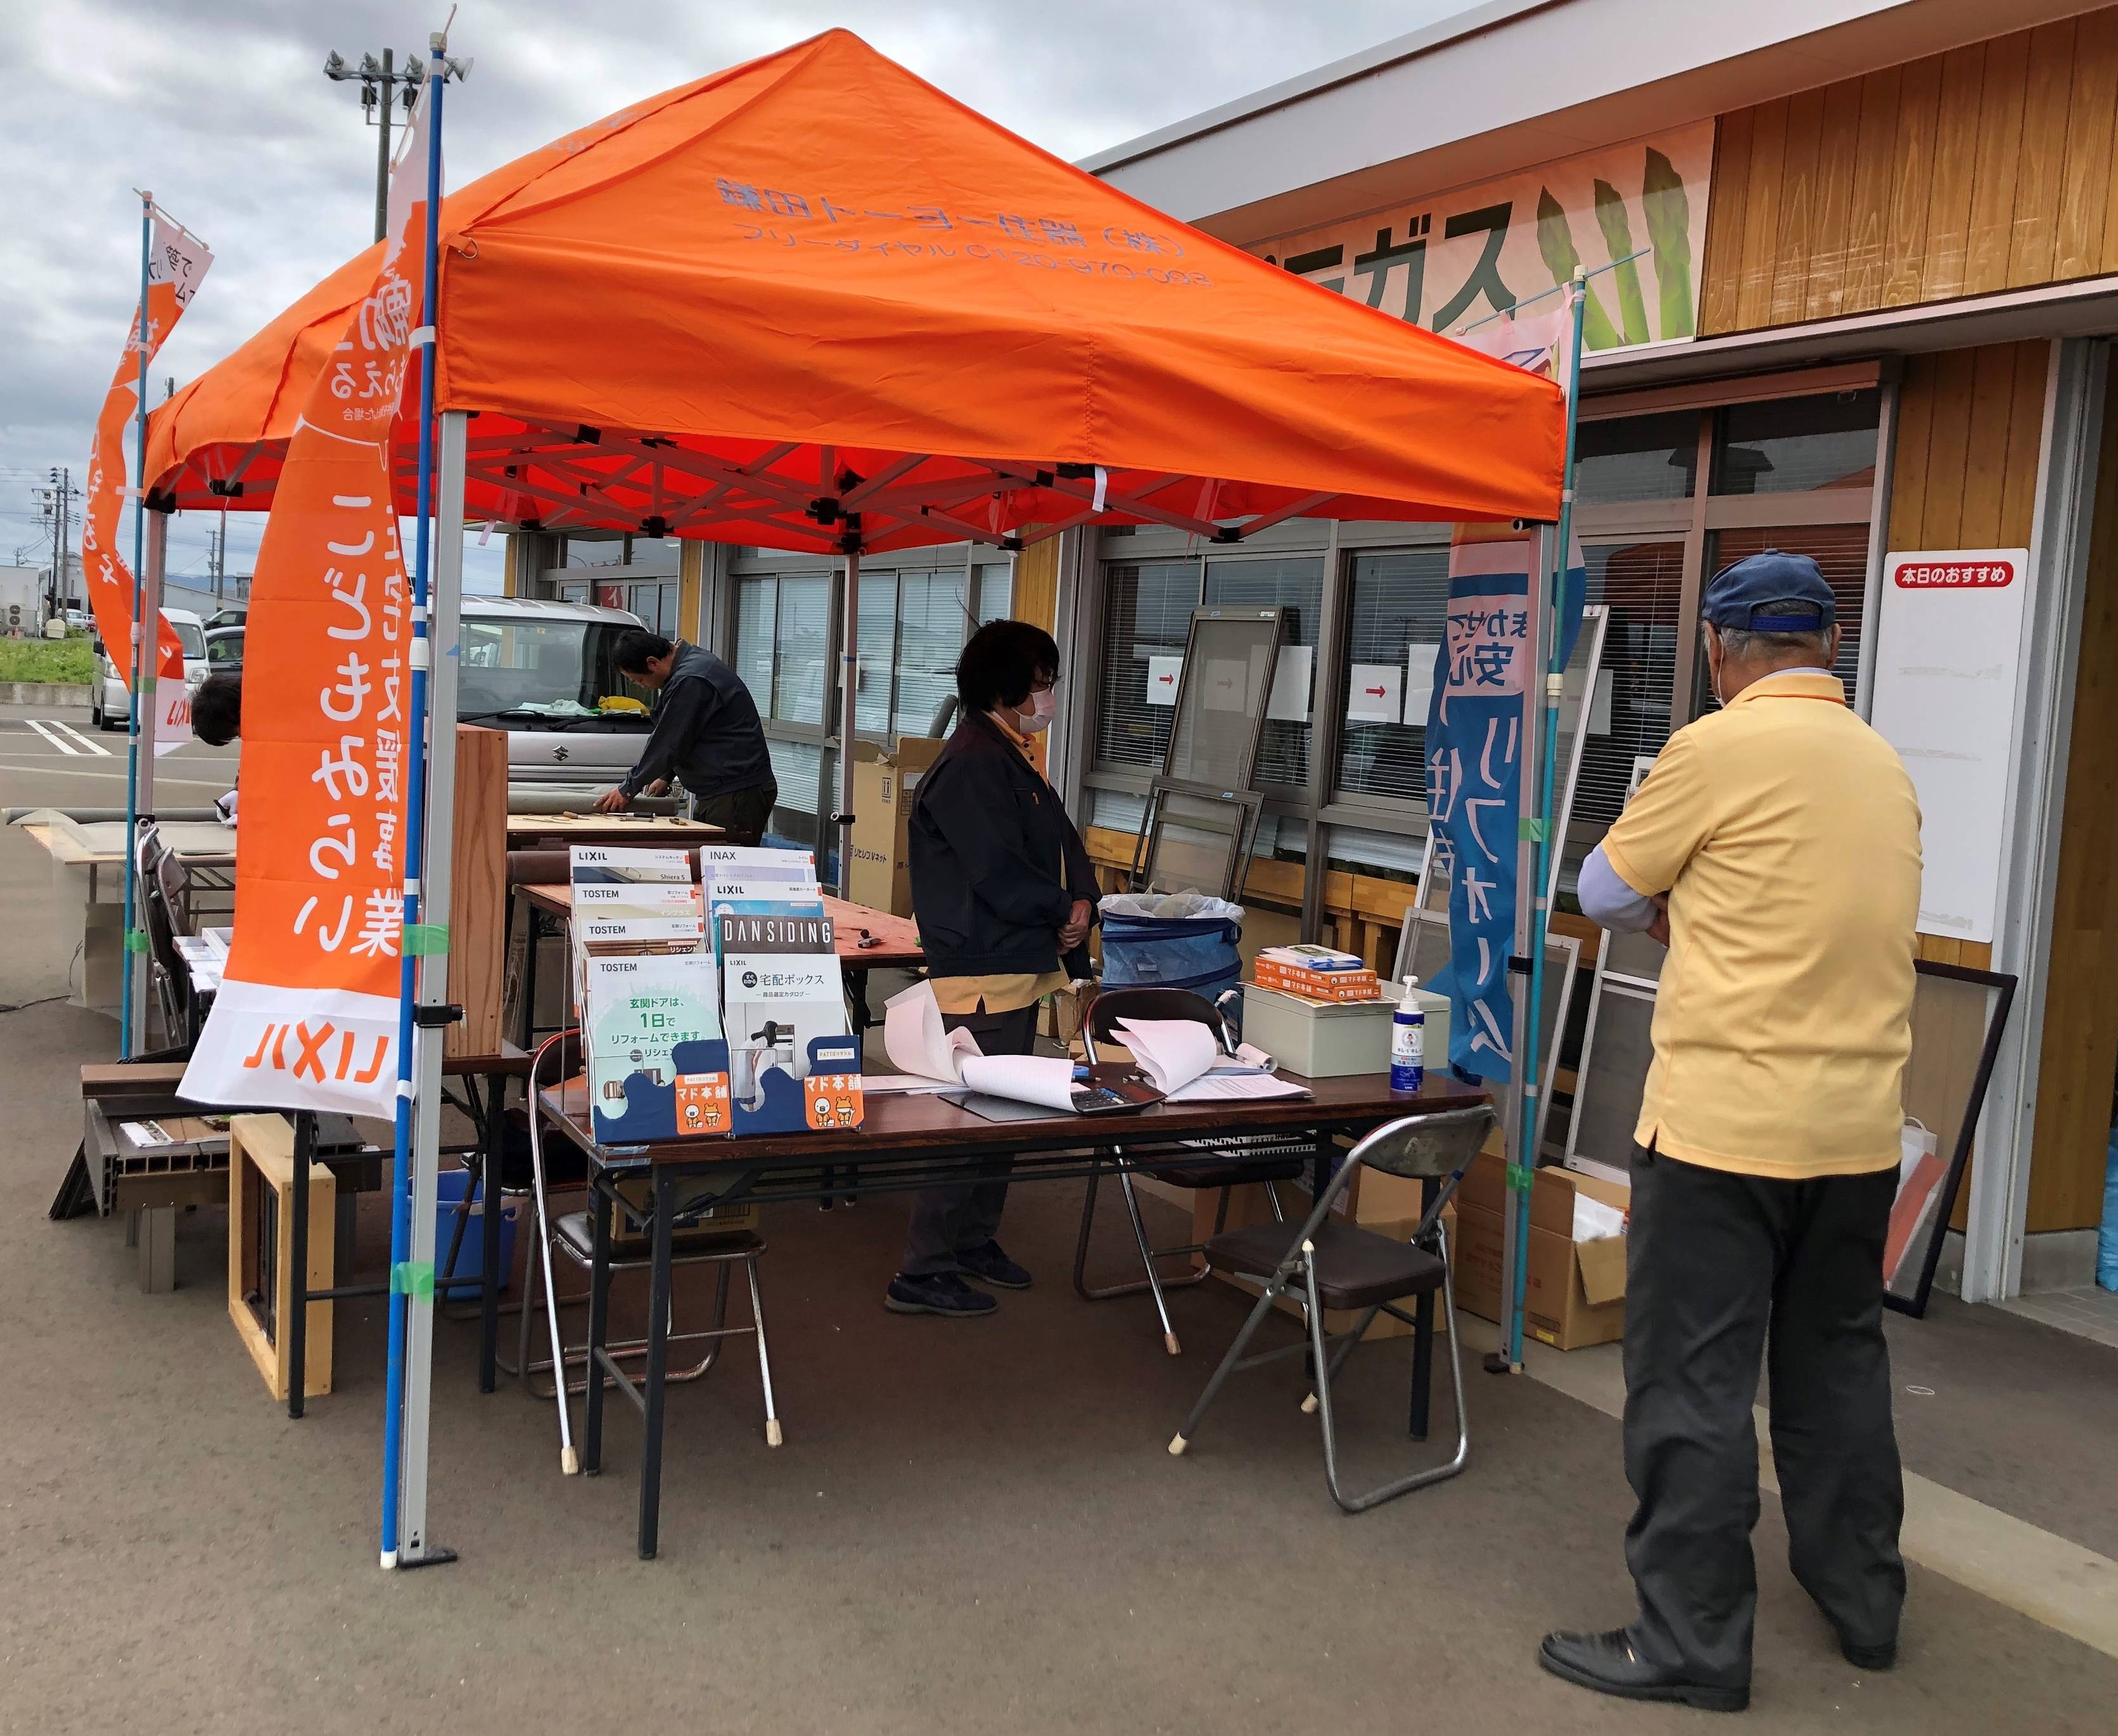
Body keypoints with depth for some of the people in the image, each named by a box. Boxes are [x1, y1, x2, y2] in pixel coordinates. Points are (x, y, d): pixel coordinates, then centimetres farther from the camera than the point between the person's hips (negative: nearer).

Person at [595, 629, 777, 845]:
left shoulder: (690, 681, -20)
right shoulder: (692, 660, 13)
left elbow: (668, 743, -16)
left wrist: (628, 789, -5)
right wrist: (665, 776, 21)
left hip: (738, 794, -10)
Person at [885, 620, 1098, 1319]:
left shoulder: (1011, 761, 16)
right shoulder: (972, 765, -18)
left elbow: (1064, 845, 17)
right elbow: (1001, 875, -24)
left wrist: (1082, 903, -2)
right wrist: (1063, 911, -8)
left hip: (1019, 967, 11)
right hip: (981, 976, -11)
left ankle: (976, 1239, 33)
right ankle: (922, 1273, 0)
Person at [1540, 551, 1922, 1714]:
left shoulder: (1721, 747, -11)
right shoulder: (1884, 767, 9)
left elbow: (1603, 892, -1)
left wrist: (1672, 904, 19)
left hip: (1726, 1121, -7)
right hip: (1858, 1125, 7)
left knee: (1693, 1380, 2)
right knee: (1838, 1362, 20)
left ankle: (1693, 1643, 9)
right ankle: (1862, 1604, 33)